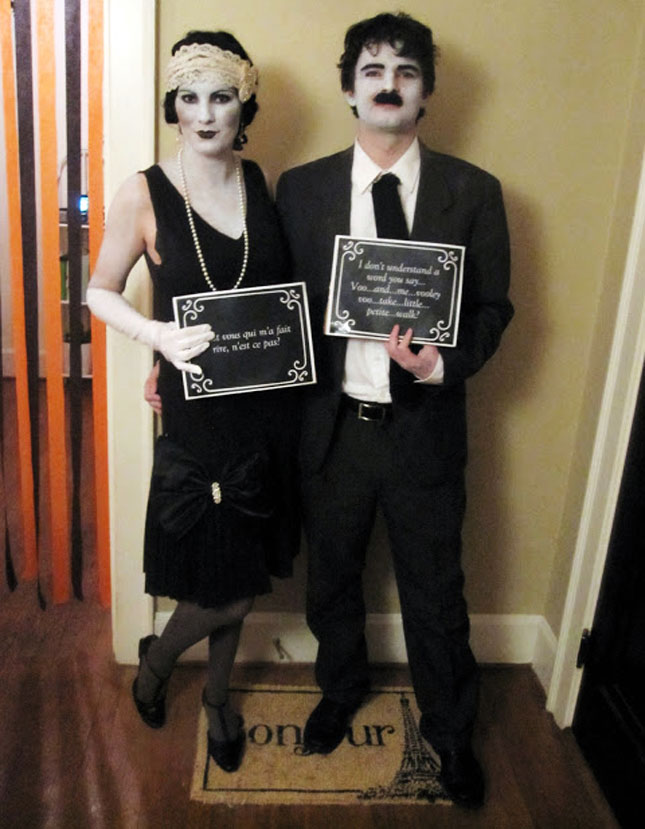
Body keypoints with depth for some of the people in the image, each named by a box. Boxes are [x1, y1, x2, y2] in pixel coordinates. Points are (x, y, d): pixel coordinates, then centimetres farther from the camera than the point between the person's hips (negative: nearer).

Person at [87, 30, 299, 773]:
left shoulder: (265, 184, 2)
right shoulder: (144, 195, -9)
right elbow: (100, 291, -1)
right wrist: (158, 335, -18)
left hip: (267, 407, 4)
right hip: (196, 412, -4)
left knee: (242, 579, 17)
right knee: (224, 593, 3)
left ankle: (217, 697, 44)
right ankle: (155, 659, 38)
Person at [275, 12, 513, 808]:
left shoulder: (473, 192, -3)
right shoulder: (300, 187, 0)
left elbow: (493, 308, -1)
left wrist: (444, 362, -19)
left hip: (424, 429, -1)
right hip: (330, 423, 2)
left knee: (436, 593, 14)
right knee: (331, 577, 20)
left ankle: (450, 730, 40)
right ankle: (341, 690, 49)